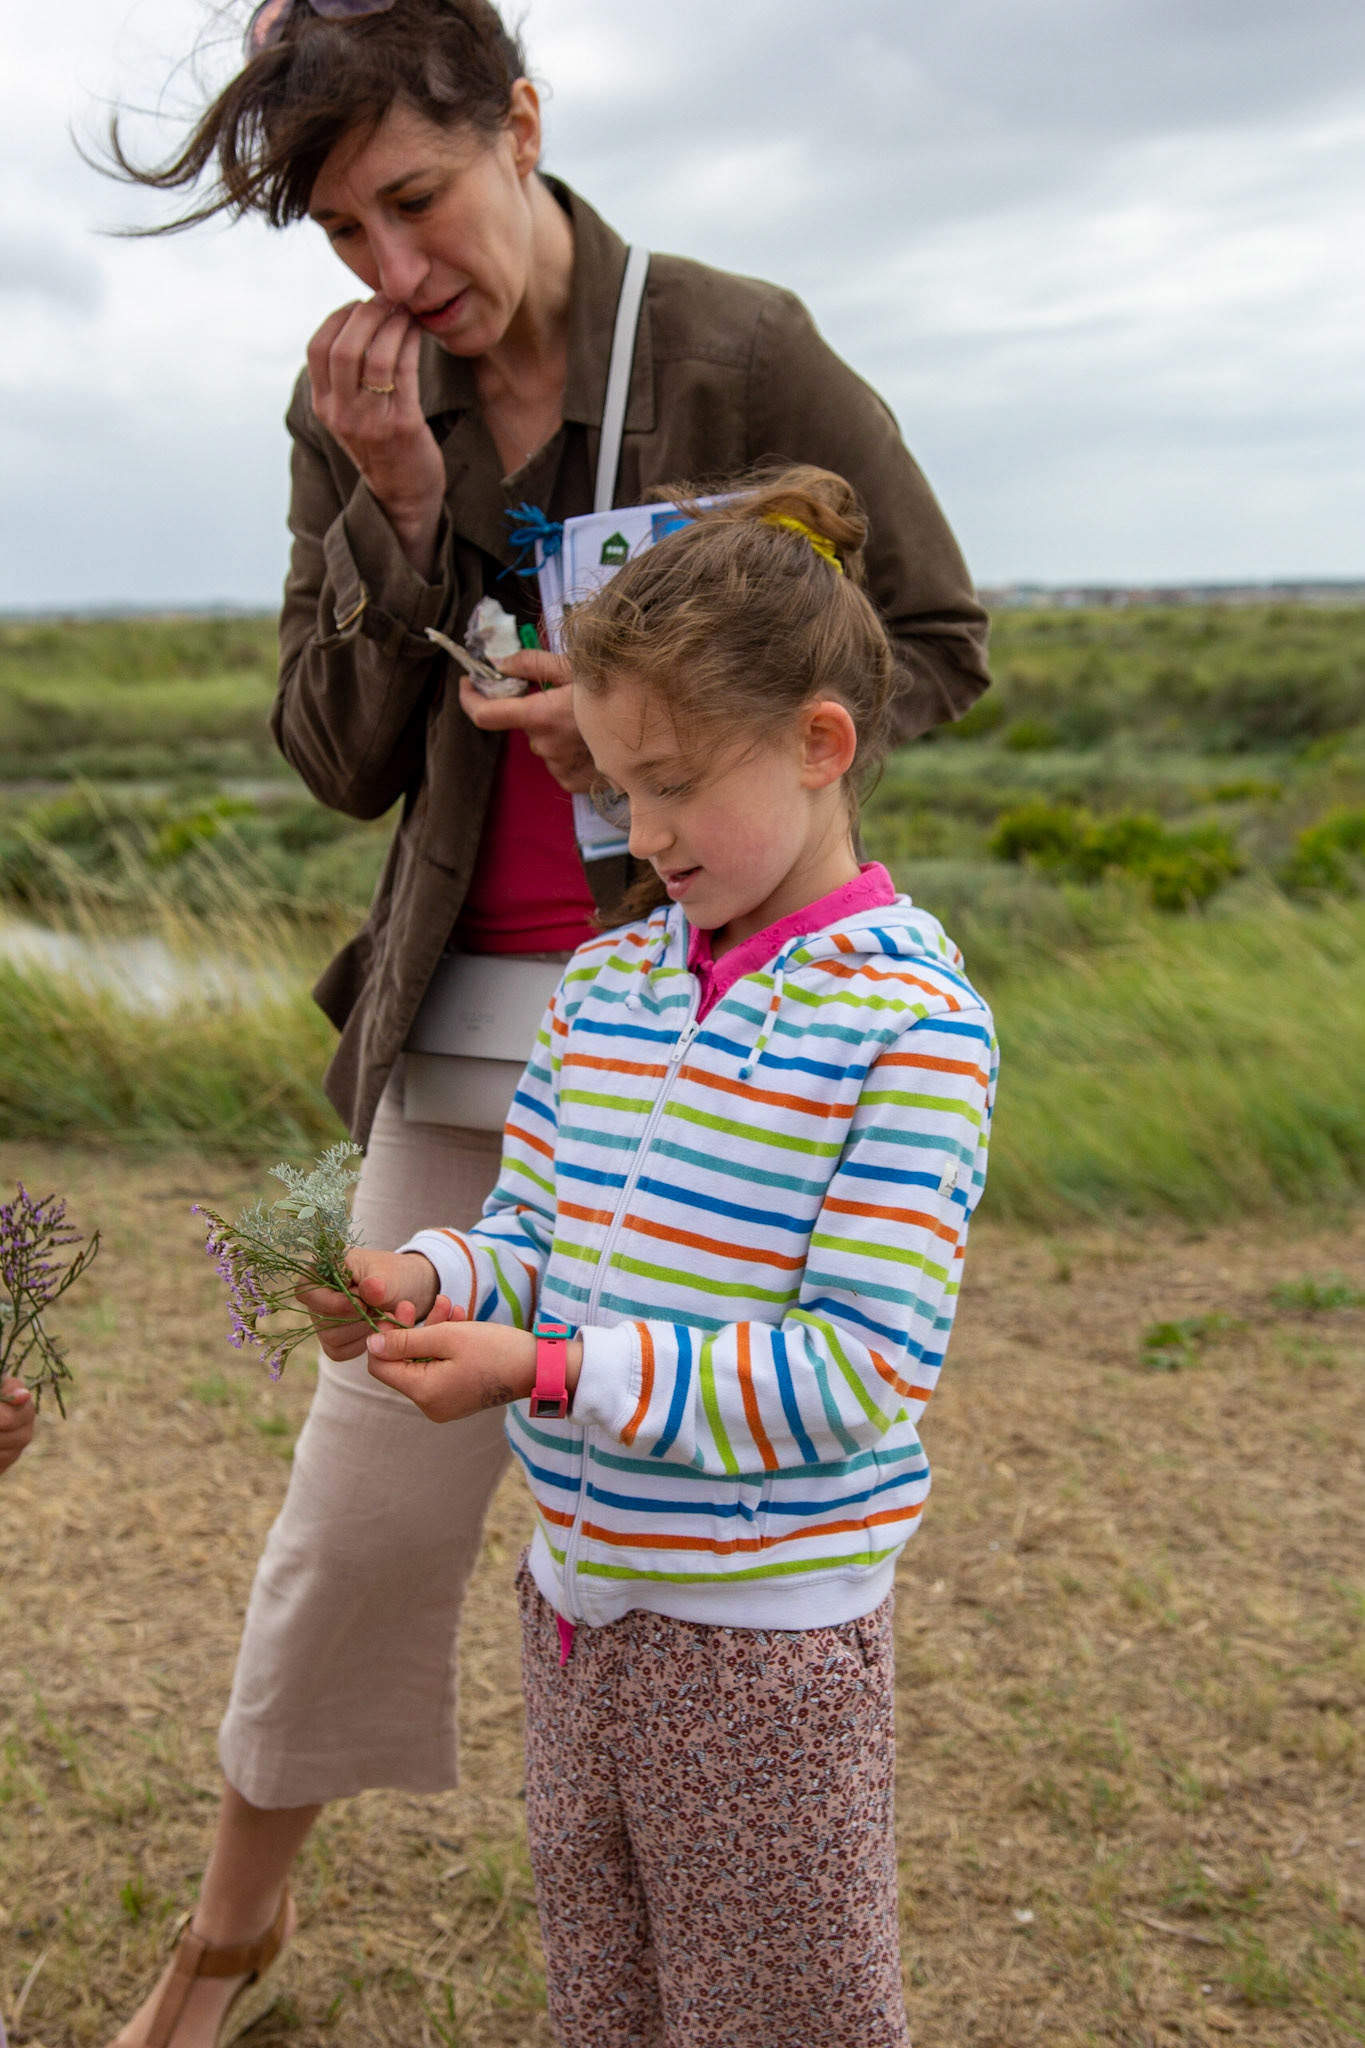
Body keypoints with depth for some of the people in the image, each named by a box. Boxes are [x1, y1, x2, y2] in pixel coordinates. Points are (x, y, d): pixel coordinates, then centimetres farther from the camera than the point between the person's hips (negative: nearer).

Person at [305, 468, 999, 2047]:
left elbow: (862, 1368, -22)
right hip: (577, 1595, 7)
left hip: (765, 1634, -6)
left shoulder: (911, 1023, -18)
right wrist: (424, 1280, -13)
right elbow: (529, 1231, 10)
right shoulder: (600, 984, 4)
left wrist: (551, 1373, -25)